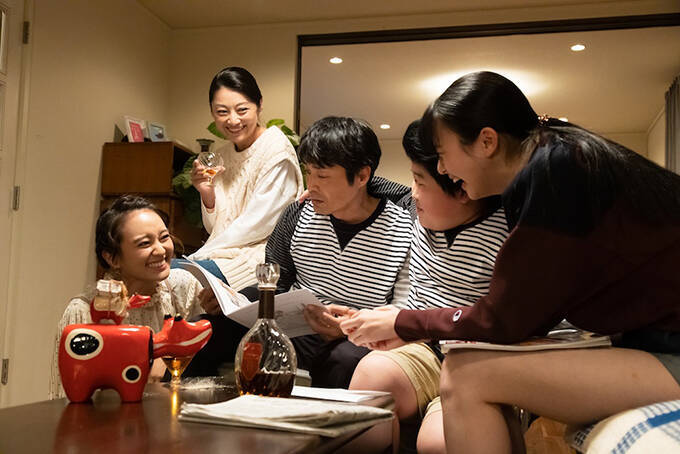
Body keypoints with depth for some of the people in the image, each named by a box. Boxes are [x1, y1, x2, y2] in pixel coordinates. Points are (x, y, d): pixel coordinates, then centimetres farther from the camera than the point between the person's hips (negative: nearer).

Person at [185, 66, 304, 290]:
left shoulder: (276, 150, -11)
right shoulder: (222, 156, 12)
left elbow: (256, 224, -16)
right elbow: (216, 229, 14)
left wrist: (199, 256, -12)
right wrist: (207, 193, -6)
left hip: (262, 255, -6)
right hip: (229, 253, 7)